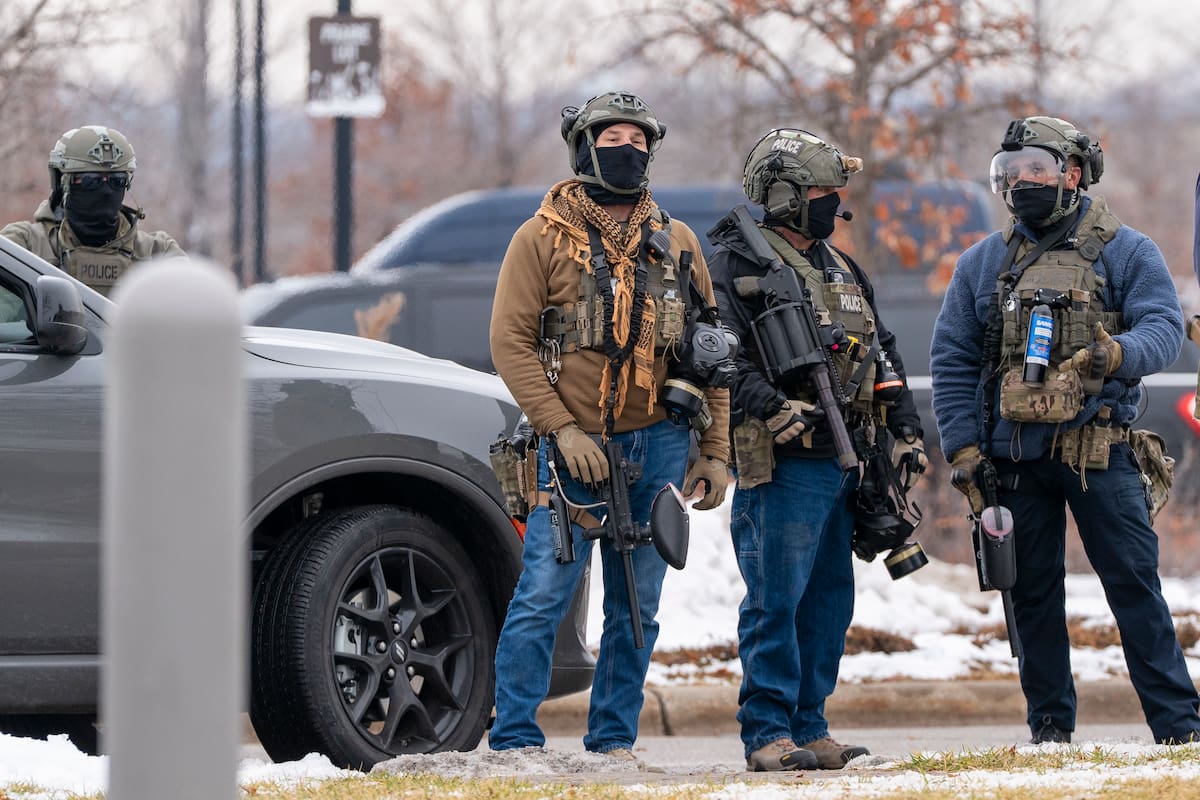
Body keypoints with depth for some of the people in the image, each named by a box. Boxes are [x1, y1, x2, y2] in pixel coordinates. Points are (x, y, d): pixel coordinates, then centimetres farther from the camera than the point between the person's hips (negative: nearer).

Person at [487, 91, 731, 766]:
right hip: (574, 449, -3)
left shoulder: (676, 242, 11)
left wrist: (715, 451, 5)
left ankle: (615, 740, 13)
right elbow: (510, 340, -4)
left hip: (658, 445, 3)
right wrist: (563, 430, -13)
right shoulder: (543, 238, 1)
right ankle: (514, 740, -5)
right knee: (543, 597, -9)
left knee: (637, 606, 6)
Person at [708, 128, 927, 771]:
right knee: (776, 600, -8)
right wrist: (771, 408, -28)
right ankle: (767, 734, -5)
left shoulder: (840, 269, 21)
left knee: (829, 601, 9)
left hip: (843, 464, 8)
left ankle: (809, 728, 15)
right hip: (782, 465, -8)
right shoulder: (740, 264, -5)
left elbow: (882, 351, 27)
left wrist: (906, 430, 20)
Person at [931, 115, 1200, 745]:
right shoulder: (982, 264, 13)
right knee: (1032, 592, 5)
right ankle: (1050, 724, 13)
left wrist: (1117, 354, -30)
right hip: (1014, 455, 3)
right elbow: (951, 360, 12)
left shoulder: (1126, 253, 4)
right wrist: (962, 449, 2)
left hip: (1099, 451, -3)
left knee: (1134, 583, -6)